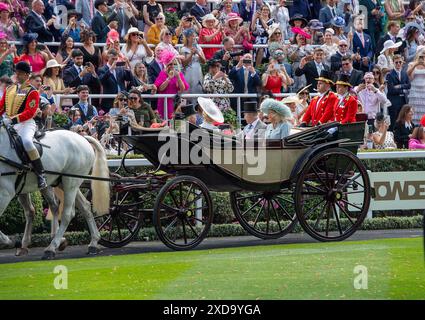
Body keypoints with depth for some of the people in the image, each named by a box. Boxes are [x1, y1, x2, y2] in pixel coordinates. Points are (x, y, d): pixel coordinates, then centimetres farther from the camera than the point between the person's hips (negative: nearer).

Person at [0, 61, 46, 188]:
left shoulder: (32, 92, -3)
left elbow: (29, 112, -14)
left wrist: (14, 119, -26)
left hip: (25, 124, -7)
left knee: (27, 142, -35)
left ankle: (40, 174, -30)